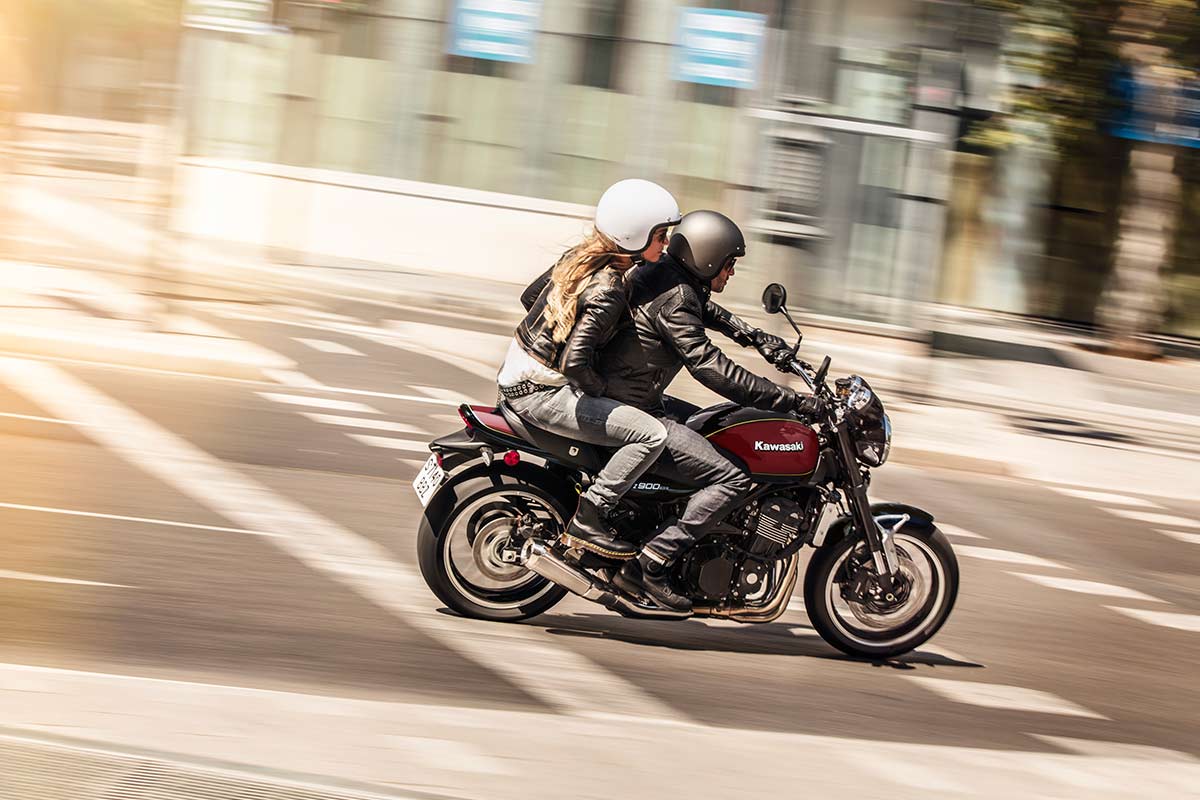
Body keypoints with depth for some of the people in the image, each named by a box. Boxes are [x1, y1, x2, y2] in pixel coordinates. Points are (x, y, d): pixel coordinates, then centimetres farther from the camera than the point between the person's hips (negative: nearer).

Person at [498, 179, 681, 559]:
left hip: (515, 373, 10)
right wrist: (600, 390, -12)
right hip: (540, 394, -10)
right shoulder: (607, 292, -23)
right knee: (651, 435, -17)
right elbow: (573, 363, -30)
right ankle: (588, 520, -12)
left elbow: (530, 296, 17)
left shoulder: (578, 256, 2)